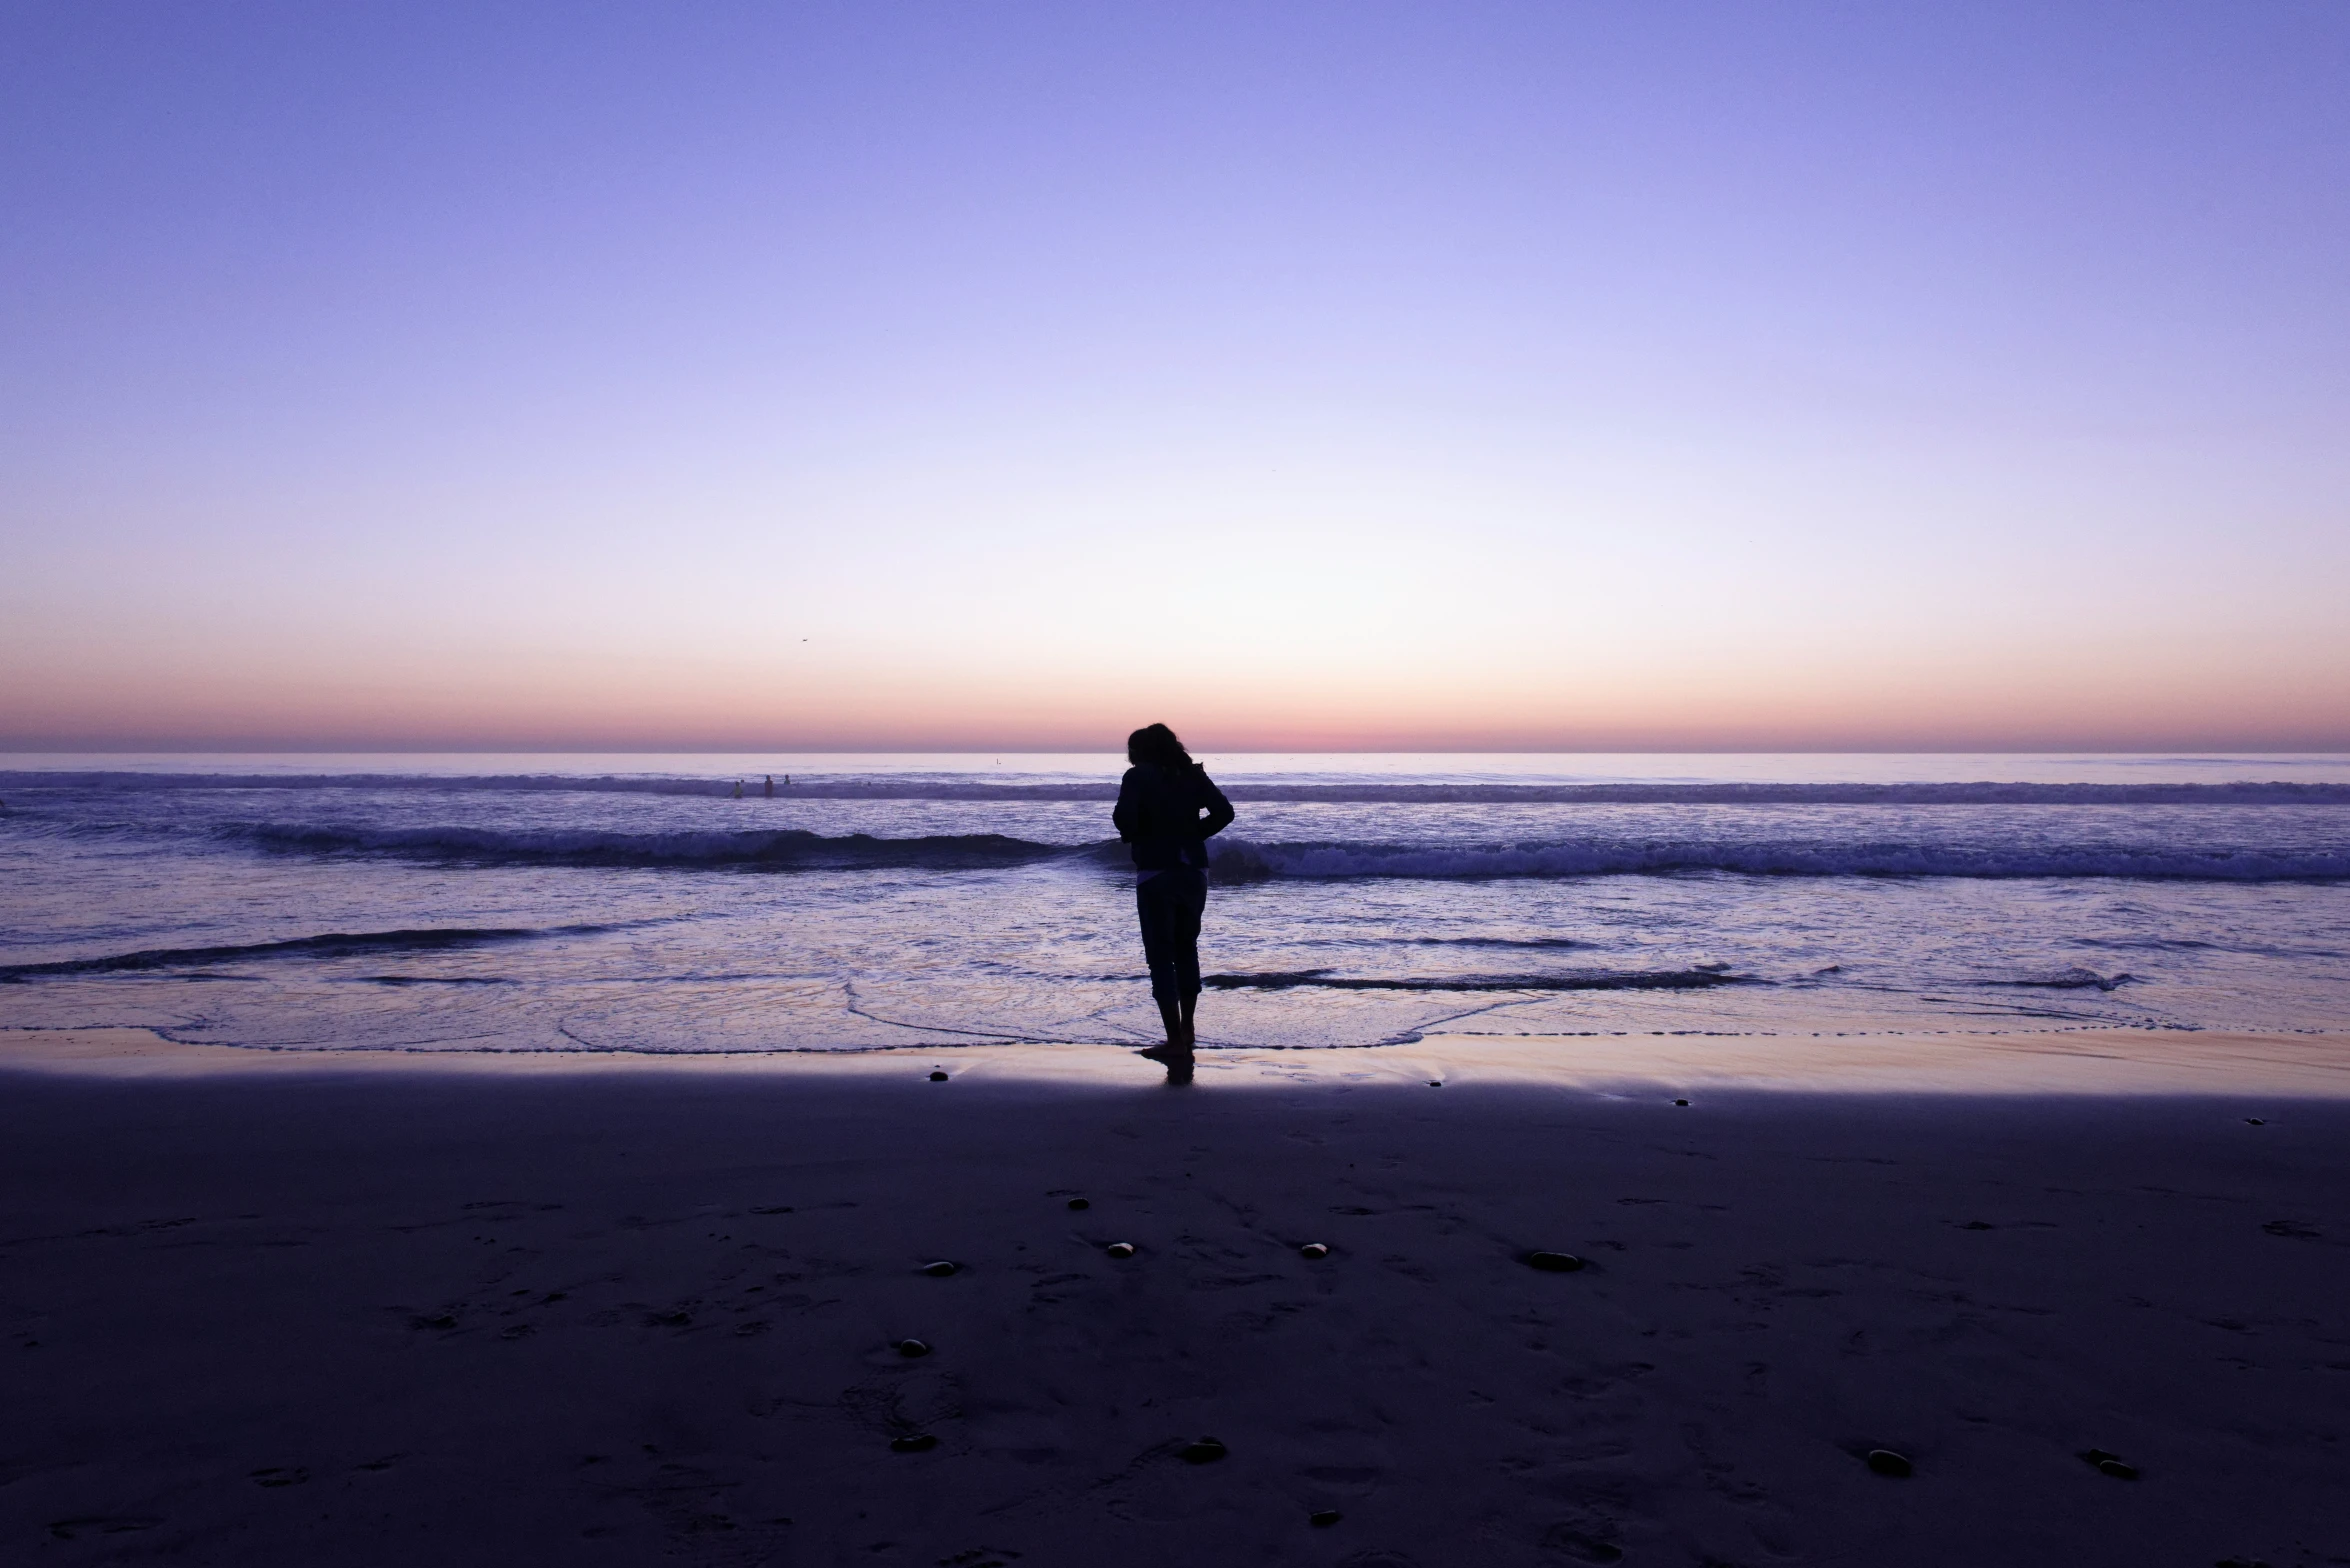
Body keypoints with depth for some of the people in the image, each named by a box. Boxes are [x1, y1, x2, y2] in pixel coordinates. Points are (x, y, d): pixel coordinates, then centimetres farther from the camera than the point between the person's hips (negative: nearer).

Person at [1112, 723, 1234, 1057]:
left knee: (1161, 956, 1)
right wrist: (1191, 834, 6)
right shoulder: (1193, 774, 8)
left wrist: (1133, 836, 2)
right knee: (1186, 949, 21)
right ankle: (1186, 1030, 25)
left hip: (1155, 873, -5)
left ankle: (1175, 1040, -3)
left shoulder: (1138, 776, -4)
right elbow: (1223, 812, -3)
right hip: (1194, 871, 5)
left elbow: (1124, 818, -19)